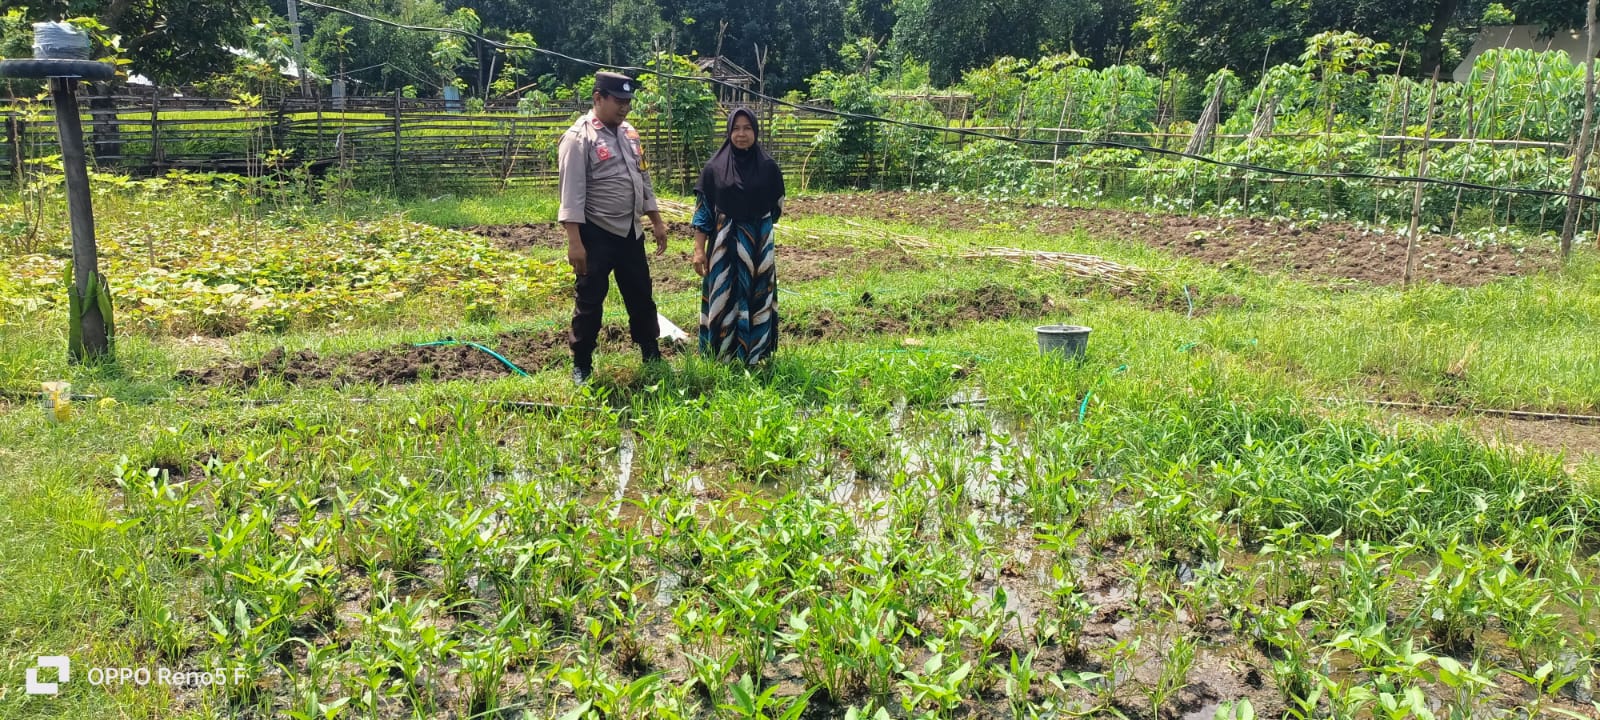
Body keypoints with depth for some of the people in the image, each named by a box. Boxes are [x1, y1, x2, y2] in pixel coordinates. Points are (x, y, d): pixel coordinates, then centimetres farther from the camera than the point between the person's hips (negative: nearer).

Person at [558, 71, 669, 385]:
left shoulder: (629, 133, 10)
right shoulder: (579, 138, -14)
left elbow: (643, 179, 18)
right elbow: (571, 194, -18)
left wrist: (657, 221, 16)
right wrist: (574, 242, -24)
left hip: (630, 231, 7)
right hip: (596, 234, -7)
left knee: (641, 296, 16)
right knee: (589, 302, 2)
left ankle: (651, 356, 30)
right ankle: (581, 366, 15)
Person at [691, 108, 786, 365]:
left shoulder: (768, 166, -1)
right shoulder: (714, 167, -3)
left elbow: (777, 207, 10)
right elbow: (703, 210, -1)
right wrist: (699, 249, -6)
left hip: (759, 245, 1)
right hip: (724, 244, -1)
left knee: (756, 297, 6)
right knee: (723, 298, 4)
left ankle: (755, 355, 17)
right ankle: (722, 356, 14)